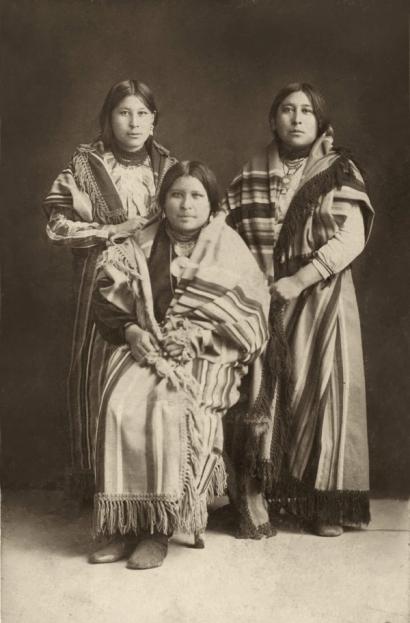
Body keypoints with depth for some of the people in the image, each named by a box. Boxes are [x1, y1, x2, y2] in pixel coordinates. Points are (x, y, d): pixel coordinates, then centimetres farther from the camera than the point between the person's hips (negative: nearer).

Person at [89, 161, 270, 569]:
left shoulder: (228, 248, 5)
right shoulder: (142, 246, 13)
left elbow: (250, 314, -1)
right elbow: (109, 297, 12)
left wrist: (193, 338, -13)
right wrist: (132, 330, -7)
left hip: (205, 355, -3)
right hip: (148, 346, 3)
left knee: (169, 408, -32)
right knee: (119, 405, -27)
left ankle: (160, 526, -21)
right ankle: (124, 522, -18)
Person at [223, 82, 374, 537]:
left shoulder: (339, 171, 2)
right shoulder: (252, 174, 9)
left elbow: (352, 238, -9)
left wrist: (297, 281, -14)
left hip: (322, 299, -1)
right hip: (263, 305, 2)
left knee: (322, 390, -2)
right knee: (265, 393, -1)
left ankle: (325, 503, 7)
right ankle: (262, 493, 8)